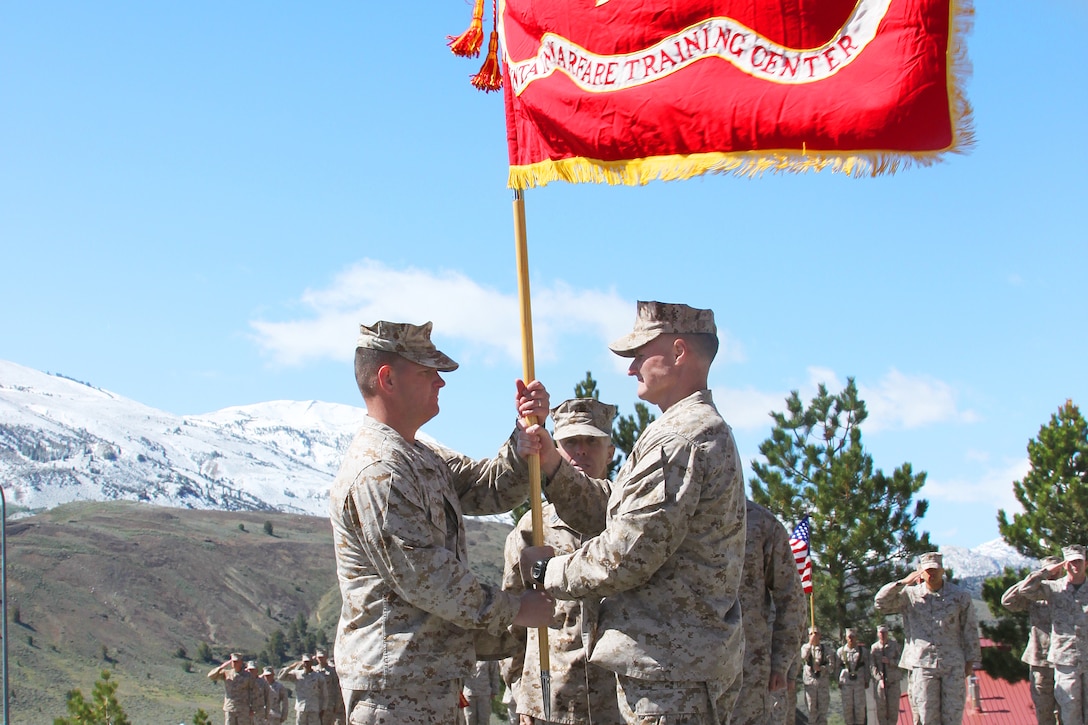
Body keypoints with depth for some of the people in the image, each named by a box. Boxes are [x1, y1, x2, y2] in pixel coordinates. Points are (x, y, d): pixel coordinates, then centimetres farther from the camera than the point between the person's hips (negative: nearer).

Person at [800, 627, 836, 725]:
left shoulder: (826, 649, 5)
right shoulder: (805, 647, 7)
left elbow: (832, 666, -2)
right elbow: (802, 658, -15)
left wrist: (820, 668, -20)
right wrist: (810, 643, -22)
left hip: (823, 681, 0)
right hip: (810, 682, 0)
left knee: (823, 709, -2)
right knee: (812, 710, 1)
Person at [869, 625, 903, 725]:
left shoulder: (894, 645, 4)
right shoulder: (874, 647, 4)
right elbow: (872, 665, -1)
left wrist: (890, 661, -17)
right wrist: (879, 678, -13)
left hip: (893, 680, 0)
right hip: (879, 680, 0)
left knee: (894, 707, -1)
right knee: (880, 707, -3)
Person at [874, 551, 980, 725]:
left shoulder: (960, 596, 7)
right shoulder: (910, 595, 6)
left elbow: (970, 630, 10)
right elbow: (881, 603, -4)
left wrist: (970, 660, 8)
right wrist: (902, 583, -11)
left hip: (953, 666, 1)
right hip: (923, 665, -1)